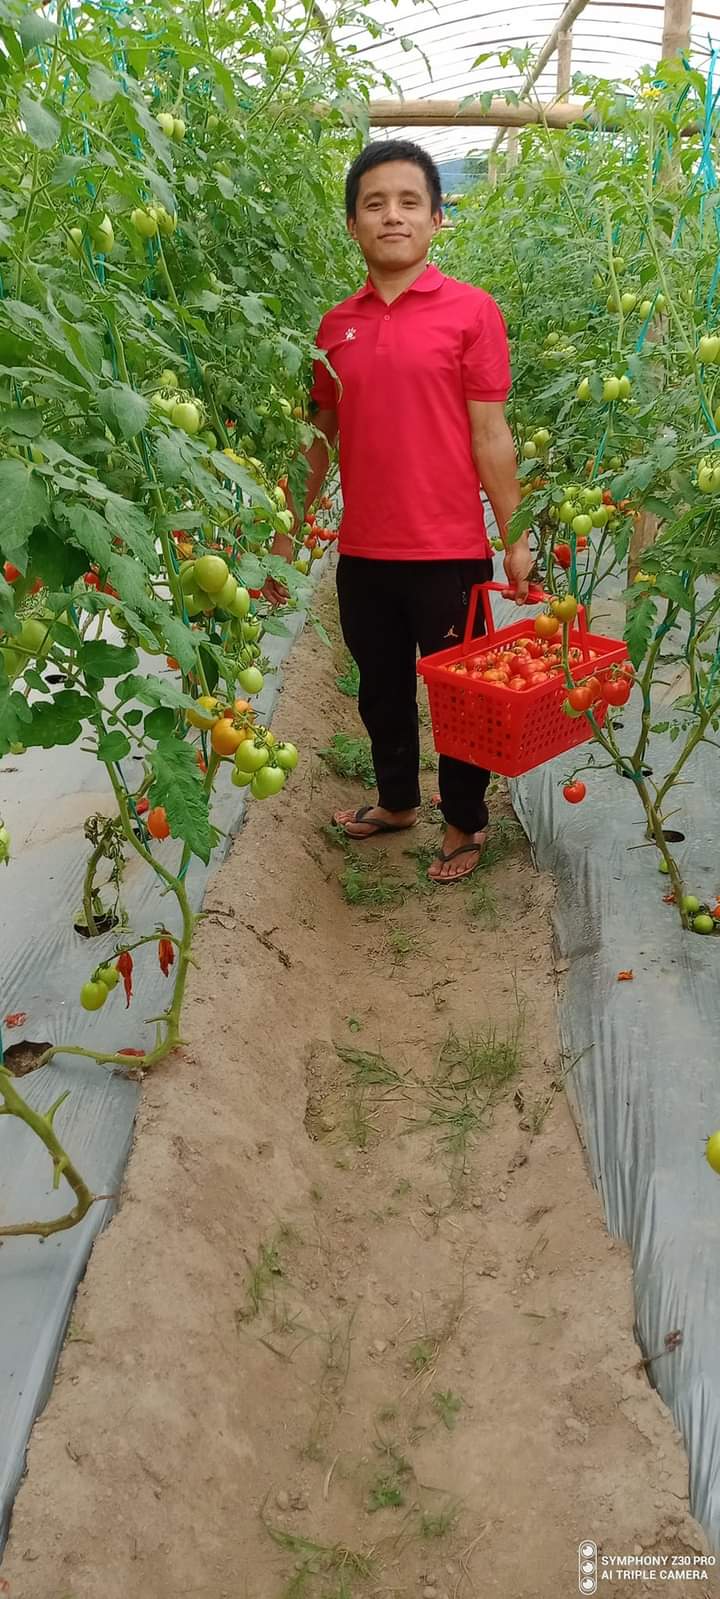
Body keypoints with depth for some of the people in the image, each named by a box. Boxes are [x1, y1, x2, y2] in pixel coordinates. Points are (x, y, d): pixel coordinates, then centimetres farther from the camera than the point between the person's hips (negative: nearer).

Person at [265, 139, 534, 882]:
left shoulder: (471, 311, -4)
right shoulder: (336, 324, 8)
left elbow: (490, 435, -5)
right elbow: (320, 435, 13)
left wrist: (515, 538, -7)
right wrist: (286, 533, 12)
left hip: (449, 552, -4)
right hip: (362, 552, 4)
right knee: (380, 688, 17)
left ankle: (465, 823, 29)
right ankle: (396, 800, 40)